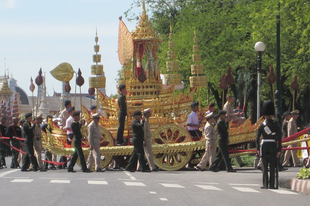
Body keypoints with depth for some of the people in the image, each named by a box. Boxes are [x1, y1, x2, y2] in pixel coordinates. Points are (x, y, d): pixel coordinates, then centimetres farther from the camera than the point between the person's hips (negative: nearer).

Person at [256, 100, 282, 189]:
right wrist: (279, 149, 0)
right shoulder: (275, 124, -3)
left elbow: (257, 137, -2)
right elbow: (279, 138, -4)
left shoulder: (262, 125, -1)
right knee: (272, 166, 4)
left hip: (264, 145, 0)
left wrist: (257, 148, 4)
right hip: (273, 145, 0)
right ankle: (272, 184, 2)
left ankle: (265, 184, 0)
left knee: (265, 166, 3)